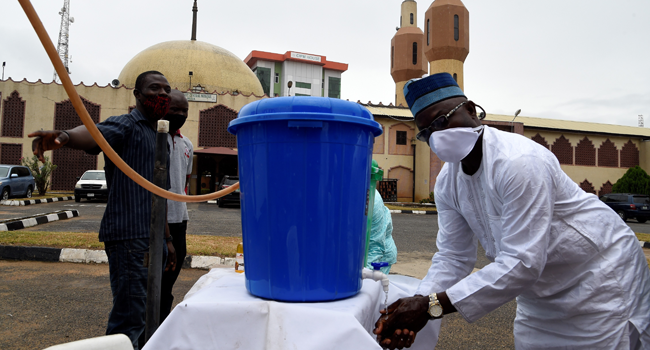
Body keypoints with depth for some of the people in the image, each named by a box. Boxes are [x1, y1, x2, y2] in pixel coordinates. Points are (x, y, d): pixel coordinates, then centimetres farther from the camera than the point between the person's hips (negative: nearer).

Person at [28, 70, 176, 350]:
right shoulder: (125, 126, -4)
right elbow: (96, 133, -29)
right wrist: (65, 136, -52)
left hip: (153, 238, 9)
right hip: (129, 236, -8)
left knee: (148, 312, 15)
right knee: (130, 319, -8)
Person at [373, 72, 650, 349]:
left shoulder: (519, 162, -31)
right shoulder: (447, 182, -7)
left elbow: (521, 263, -35)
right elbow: (452, 257, -6)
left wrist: (433, 305, -37)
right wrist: (418, 305, -25)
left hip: (604, 277, -6)